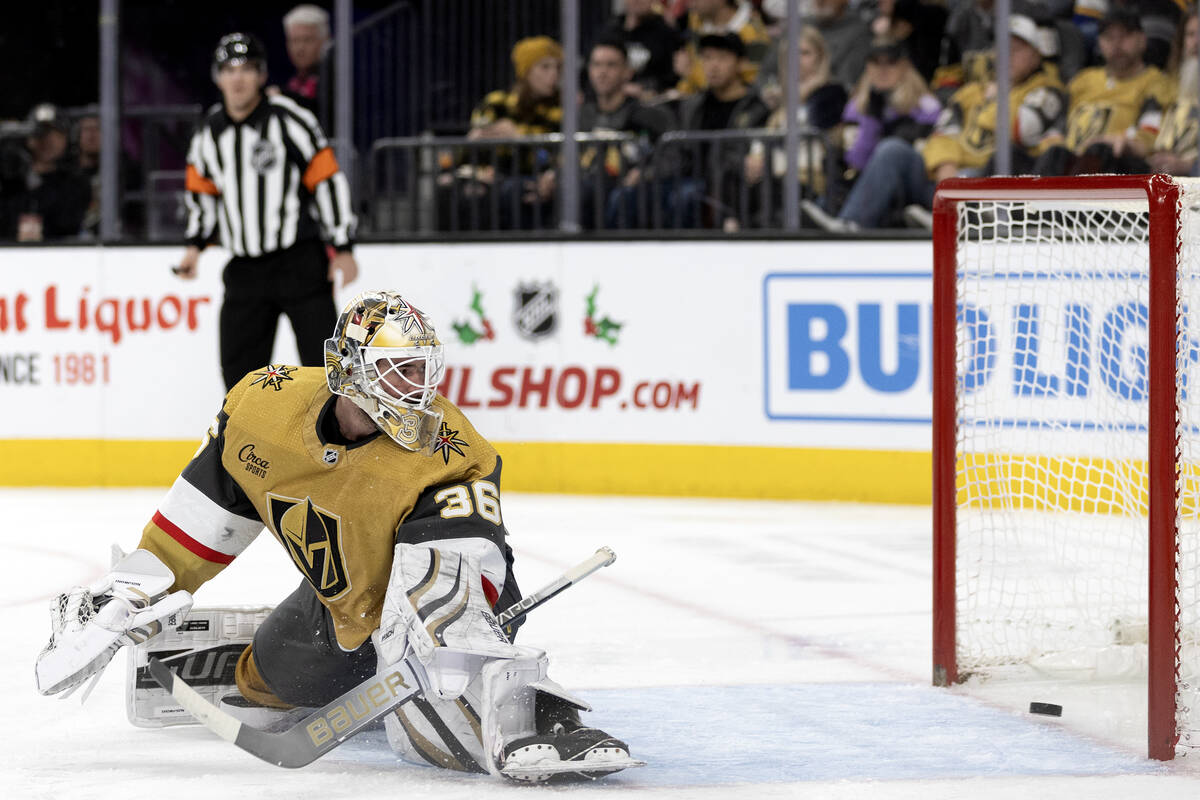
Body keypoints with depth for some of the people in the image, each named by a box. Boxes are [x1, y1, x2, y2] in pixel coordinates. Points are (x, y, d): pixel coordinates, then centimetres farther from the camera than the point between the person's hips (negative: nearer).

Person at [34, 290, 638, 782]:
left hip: (421, 606, -6)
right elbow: (208, 508, 0)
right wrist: (130, 598, 3)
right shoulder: (266, 404, -16)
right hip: (338, 600, 6)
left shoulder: (449, 459, -31)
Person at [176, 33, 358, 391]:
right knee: (239, 367, 3)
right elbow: (203, 191, 19)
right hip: (245, 268, 5)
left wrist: (343, 248, -11)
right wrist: (195, 245, 7)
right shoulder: (209, 131, 6)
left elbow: (328, 181, -9)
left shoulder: (288, 119, -10)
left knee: (322, 362, -7)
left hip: (302, 263, -5)